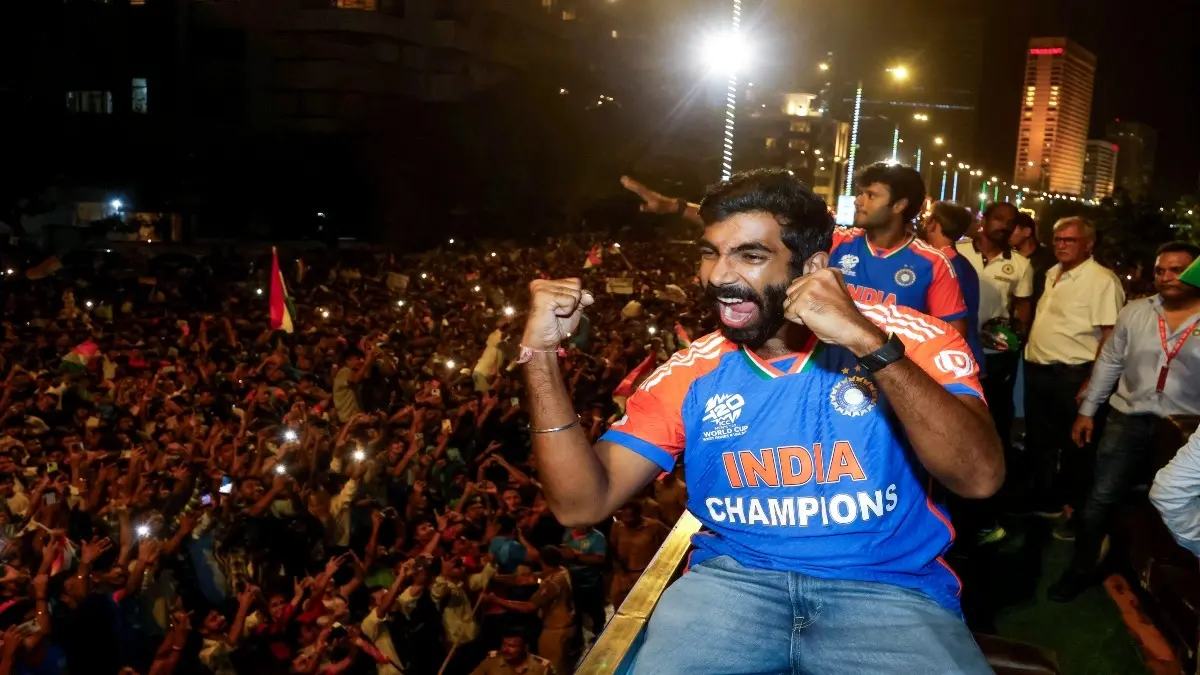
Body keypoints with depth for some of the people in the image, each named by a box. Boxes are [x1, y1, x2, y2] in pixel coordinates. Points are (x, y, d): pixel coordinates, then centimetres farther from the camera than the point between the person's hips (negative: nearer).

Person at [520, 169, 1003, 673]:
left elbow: (981, 478, -17)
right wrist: (541, 353, -10)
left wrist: (871, 345, -27)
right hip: (735, 579, 2)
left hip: (886, 587, -1)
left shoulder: (908, 339, -3)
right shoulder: (690, 375, 5)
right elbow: (582, 503, 0)